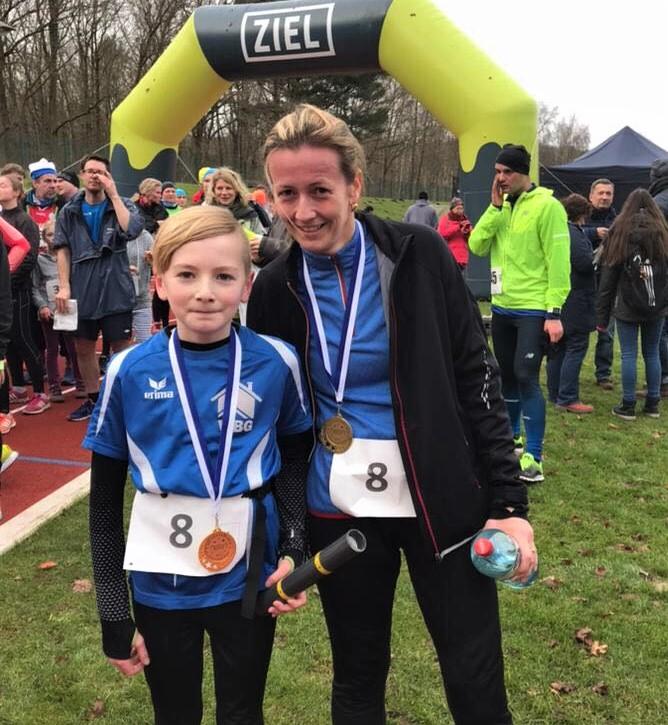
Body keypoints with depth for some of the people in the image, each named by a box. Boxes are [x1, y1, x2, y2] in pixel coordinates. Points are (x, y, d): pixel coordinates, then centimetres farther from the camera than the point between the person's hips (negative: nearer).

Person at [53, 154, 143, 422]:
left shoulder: (123, 204, 3)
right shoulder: (69, 211, 9)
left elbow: (132, 230, -19)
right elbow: (62, 250, 4)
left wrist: (113, 194, -13)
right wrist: (64, 286, -6)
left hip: (116, 289, -3)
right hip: (81, 290, 3)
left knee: (121, 347, 1)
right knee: (84, 347, 11)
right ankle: (93, 399, 26)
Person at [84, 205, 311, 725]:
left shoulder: (276, 363, -11)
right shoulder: (130, 372, -12)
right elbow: (105, 504, -3)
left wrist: (293, 548, -10)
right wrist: (114, 615, -1)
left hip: (247, 579, 0)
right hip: (160, 584, 0)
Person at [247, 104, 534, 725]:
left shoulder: (418, 256, -8)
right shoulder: (274, 291, -2)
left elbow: (477, 380, -5)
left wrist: (509, 501, -9)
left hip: (443, 504, -1)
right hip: (337, 511, 2)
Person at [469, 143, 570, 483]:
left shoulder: (547, 206, -11)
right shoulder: (501, 206, 9)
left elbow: (559, 261, -14)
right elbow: (476, 246, -1)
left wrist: (554, 311, -18)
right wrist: (495, 208, -9)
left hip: (534, 310, -7)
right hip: (502, 307, 7)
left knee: (526, 378, -10)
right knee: (507, 375, 17)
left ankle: (533, 456, -4)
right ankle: (511, 435, 34)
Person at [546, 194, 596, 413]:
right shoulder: (574, 234, -16)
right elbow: (585, 263, -23)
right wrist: (598, 255, -4)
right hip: (574, 303, -9)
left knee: (557, 348, 14)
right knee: (576, 348, -5)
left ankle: (555, 394, 21)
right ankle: (568, 398, -6)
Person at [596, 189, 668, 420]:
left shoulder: (619, 232, -3)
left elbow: (608, 277, -3)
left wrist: (602, 315, 0)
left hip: (627, 306, -3)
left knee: (629, 355, 1)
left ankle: (628, 406, 5)